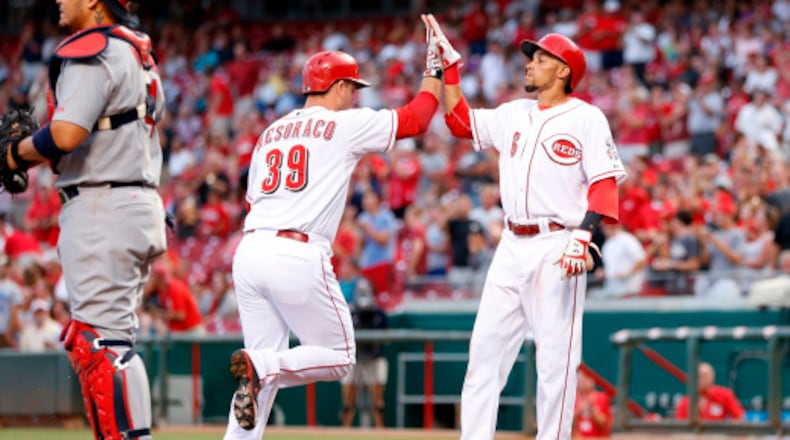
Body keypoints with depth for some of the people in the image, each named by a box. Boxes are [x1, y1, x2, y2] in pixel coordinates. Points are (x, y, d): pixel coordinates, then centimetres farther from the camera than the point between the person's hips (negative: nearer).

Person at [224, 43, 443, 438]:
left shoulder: (271, 132, 22)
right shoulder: (346, 125, 4)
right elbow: (416, 119, 10)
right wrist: (434, 72, 24)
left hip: (249, 251, 7)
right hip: (299, 257, -7)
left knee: (263, 377, 12)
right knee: (339, 358, 6)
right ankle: (259, 365, -17)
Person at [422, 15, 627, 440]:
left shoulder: (586, 118, -4)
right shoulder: (513, 114, 16)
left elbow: (604, 183, -11)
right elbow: (460, 120, 29)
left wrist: (584, 235, -24)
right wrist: (449, 65, 22)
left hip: (558, 247, -7)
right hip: (512, 246, 7)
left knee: (555, 357, -6)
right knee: (485, 348, 3)